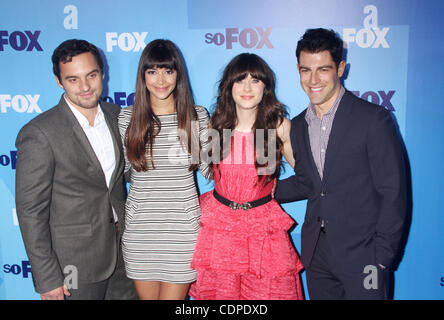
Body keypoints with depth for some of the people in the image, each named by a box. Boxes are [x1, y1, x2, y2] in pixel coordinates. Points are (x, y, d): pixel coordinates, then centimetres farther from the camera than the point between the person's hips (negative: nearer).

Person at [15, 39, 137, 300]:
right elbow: (31, 211, -15)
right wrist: (47, 278, -13)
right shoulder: (39, 134, -18)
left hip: (122, 249, 6)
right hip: (75, 264, -5)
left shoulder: (115, 115, 1)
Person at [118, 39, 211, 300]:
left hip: (182, 227, -1)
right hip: (139, 228, 2)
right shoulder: (127, 118, 0)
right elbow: (121, 170, 9)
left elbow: (209, 168, 5)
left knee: (173, 295, 6)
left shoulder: (197, 116, -2)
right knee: (147, 295, 17)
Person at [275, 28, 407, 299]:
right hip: (316, 253, 5)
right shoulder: (298, 126, 7)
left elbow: (393, 195, -11)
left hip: (361, 255, -5)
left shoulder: (375, 119, -12)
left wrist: (381, 259, -14)